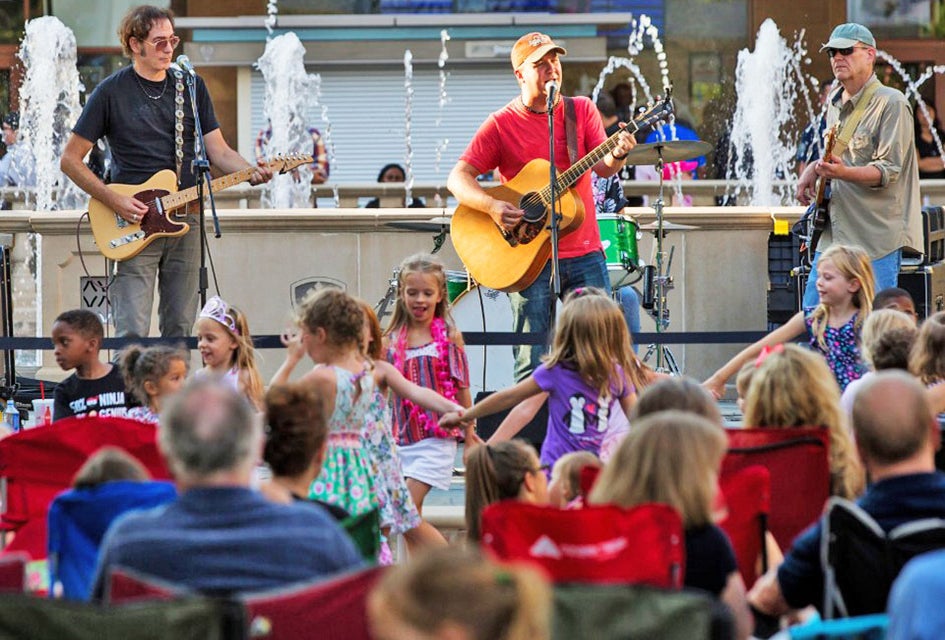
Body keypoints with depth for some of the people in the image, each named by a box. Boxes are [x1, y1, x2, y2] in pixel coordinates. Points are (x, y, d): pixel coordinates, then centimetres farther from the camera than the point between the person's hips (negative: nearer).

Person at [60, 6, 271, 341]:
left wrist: (252, 173, -13)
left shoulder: (191, 86, 10)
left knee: (180, 331, 6)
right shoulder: (112, 92, -2)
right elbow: (70, 159, 0)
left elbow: (219, 151, 9)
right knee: (133, 334, -12)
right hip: (133, 224, -4)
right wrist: (114, 201, -12)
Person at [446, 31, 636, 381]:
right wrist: (492, 205, -23)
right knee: (533, 364, -3)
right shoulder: (501, 125, -1)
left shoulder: (582, 110, 9)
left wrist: (617, 155, -25)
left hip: (585, 255, 3)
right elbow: (458, 178, -5)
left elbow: (603, 167, -2)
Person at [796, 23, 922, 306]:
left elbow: (889, 170, -16)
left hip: (877, 238, -8)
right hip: (833, 235, 8)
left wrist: (843, 172, -32)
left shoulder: (892, 103, -9)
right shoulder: (835, 104, 16)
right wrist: (815, 168, 8)